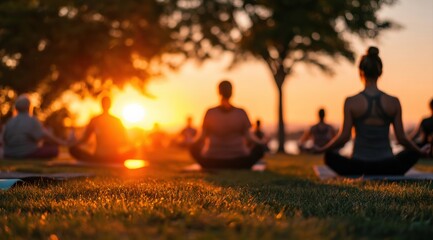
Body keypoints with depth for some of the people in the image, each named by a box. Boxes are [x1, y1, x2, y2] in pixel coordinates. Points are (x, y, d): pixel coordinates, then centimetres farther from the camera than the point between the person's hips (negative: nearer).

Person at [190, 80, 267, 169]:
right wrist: (260, 143, 18)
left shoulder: (210, 112, -6)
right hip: (238, 162, 0)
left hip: (212, 162, 0)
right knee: (260, 148, 20)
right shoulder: (241, 113, -6)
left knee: (193, 148, 25)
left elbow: (203, 136, 0)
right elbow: (248, 135, -2)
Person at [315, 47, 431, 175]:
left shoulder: (351, 102, -8)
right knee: (414, 153, 30)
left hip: (358, 168, -1)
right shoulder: (394, 102, -3)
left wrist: (321, 149, 10)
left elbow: (344, 137, -7)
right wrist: (420, 151, 20)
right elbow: (401, 138, 1)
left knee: (329, 156, 28)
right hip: (387, 169, 1)